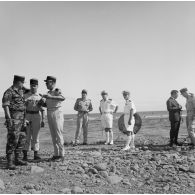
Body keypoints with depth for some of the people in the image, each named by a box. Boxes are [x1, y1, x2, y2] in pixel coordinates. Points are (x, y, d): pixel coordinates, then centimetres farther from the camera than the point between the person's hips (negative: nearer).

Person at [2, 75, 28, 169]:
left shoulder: (21, 91, 15)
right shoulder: (9, 92, -9)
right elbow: (5, 106, -15)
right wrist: (9, 119, -21)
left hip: (22, 119, 8)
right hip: (13, 119, -8)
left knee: (22, 139, 9)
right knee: (12, 140, -8)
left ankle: (17, 159, 20)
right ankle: (9, 162, -2)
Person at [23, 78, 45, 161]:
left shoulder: (40, 97, 7)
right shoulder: (25, 96, 5)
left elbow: (42, 110, 6)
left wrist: (43, 120, 0)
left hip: (37, 117, 1)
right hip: (27, 116, -1)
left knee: (35, 136, 3)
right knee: (27, 136, -1)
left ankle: (36, 154, 7)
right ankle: (25, 155, 6)